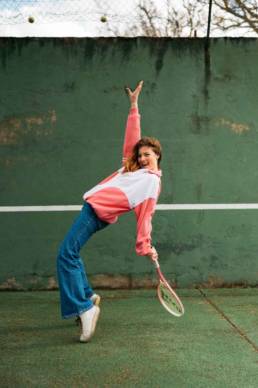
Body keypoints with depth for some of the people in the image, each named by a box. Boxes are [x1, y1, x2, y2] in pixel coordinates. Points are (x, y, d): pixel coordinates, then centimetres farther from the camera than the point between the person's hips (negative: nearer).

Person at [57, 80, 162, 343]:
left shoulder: (153, 182, -5)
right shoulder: (133, 165, 17)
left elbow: (145, 215, -12)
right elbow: (132, 135, 23)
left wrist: (145, 246, -16)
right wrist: (134, 105, 20)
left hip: (98, 213, -9)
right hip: (92, 206, 9)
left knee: (66, 255, -17)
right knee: (70, 254, 17)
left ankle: (83, 308, -19)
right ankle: (88, 297, 31)